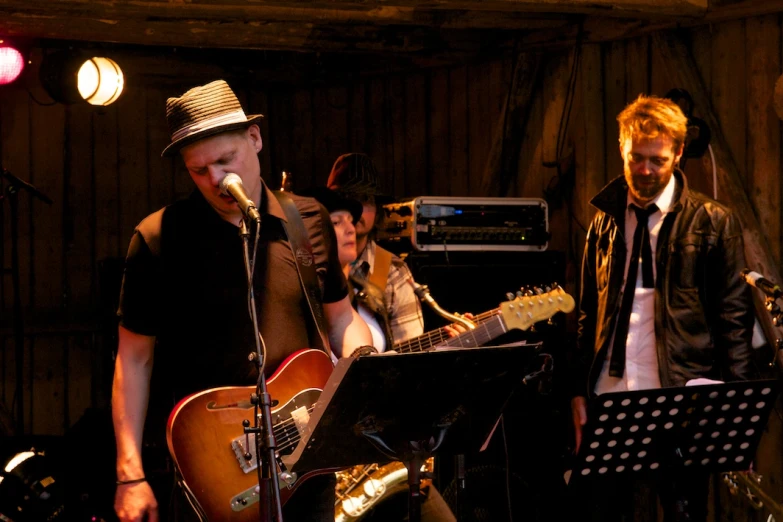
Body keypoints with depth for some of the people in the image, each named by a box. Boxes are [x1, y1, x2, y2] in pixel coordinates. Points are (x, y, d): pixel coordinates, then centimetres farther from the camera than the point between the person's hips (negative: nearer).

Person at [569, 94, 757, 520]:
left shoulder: (712, 222, 1)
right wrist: (579, 391, 9)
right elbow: (588, 315, 15)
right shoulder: (605, 222, 13)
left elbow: (734, 316, -1)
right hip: (609, 401, 3)